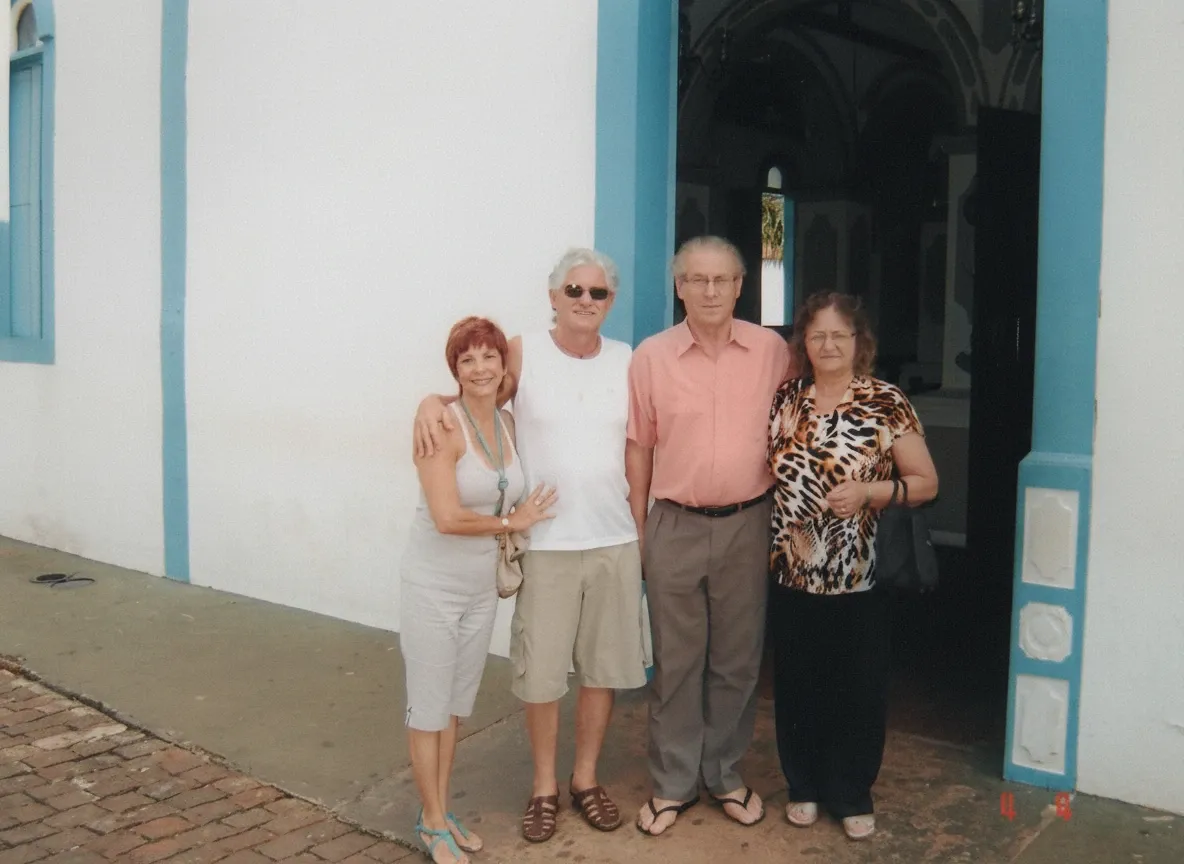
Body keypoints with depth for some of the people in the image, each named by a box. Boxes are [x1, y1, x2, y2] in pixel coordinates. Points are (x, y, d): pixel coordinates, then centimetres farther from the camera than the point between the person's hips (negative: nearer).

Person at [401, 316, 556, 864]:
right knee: (430, 706, 7)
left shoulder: (508, 424, 2)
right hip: (434, 586, -6)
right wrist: (510, 522, -12)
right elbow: (447, 517, -24)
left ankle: (442, 812, 32)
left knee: (457, 703, 17)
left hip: (482, 587, 6)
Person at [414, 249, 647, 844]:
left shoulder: (628, 362, 5)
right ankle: (544, 785, 25)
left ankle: (585, 777, 30)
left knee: (603, 667, 12)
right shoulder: (522, 354, -4)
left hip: (615, 542, 3)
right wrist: (431, 401, -22)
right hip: (545, 543, -3)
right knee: (541, 672, 6)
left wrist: (641, 529, 11)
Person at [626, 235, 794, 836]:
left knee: (737, 660, 12)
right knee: (676, 662, 9)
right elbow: (639, 447, 3)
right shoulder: (651, 356, -2)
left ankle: (725, 773, 29)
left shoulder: (772, 351, -1)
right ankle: (673, 784, 23)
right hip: (675, 527, 0)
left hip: (747, 524, 1)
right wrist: (636, 529, 3)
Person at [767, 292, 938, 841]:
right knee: (797, 685, 12)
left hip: (859, 577, -2)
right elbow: (764, 469, 15)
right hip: (792, 573, 3)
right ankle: (804, 785, 31)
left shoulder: (887, 403, -5)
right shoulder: (785, 400, 4)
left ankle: (852, 794, 27)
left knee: (858, 689, 9)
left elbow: (926, 483, -3)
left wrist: (868, 491, -19)